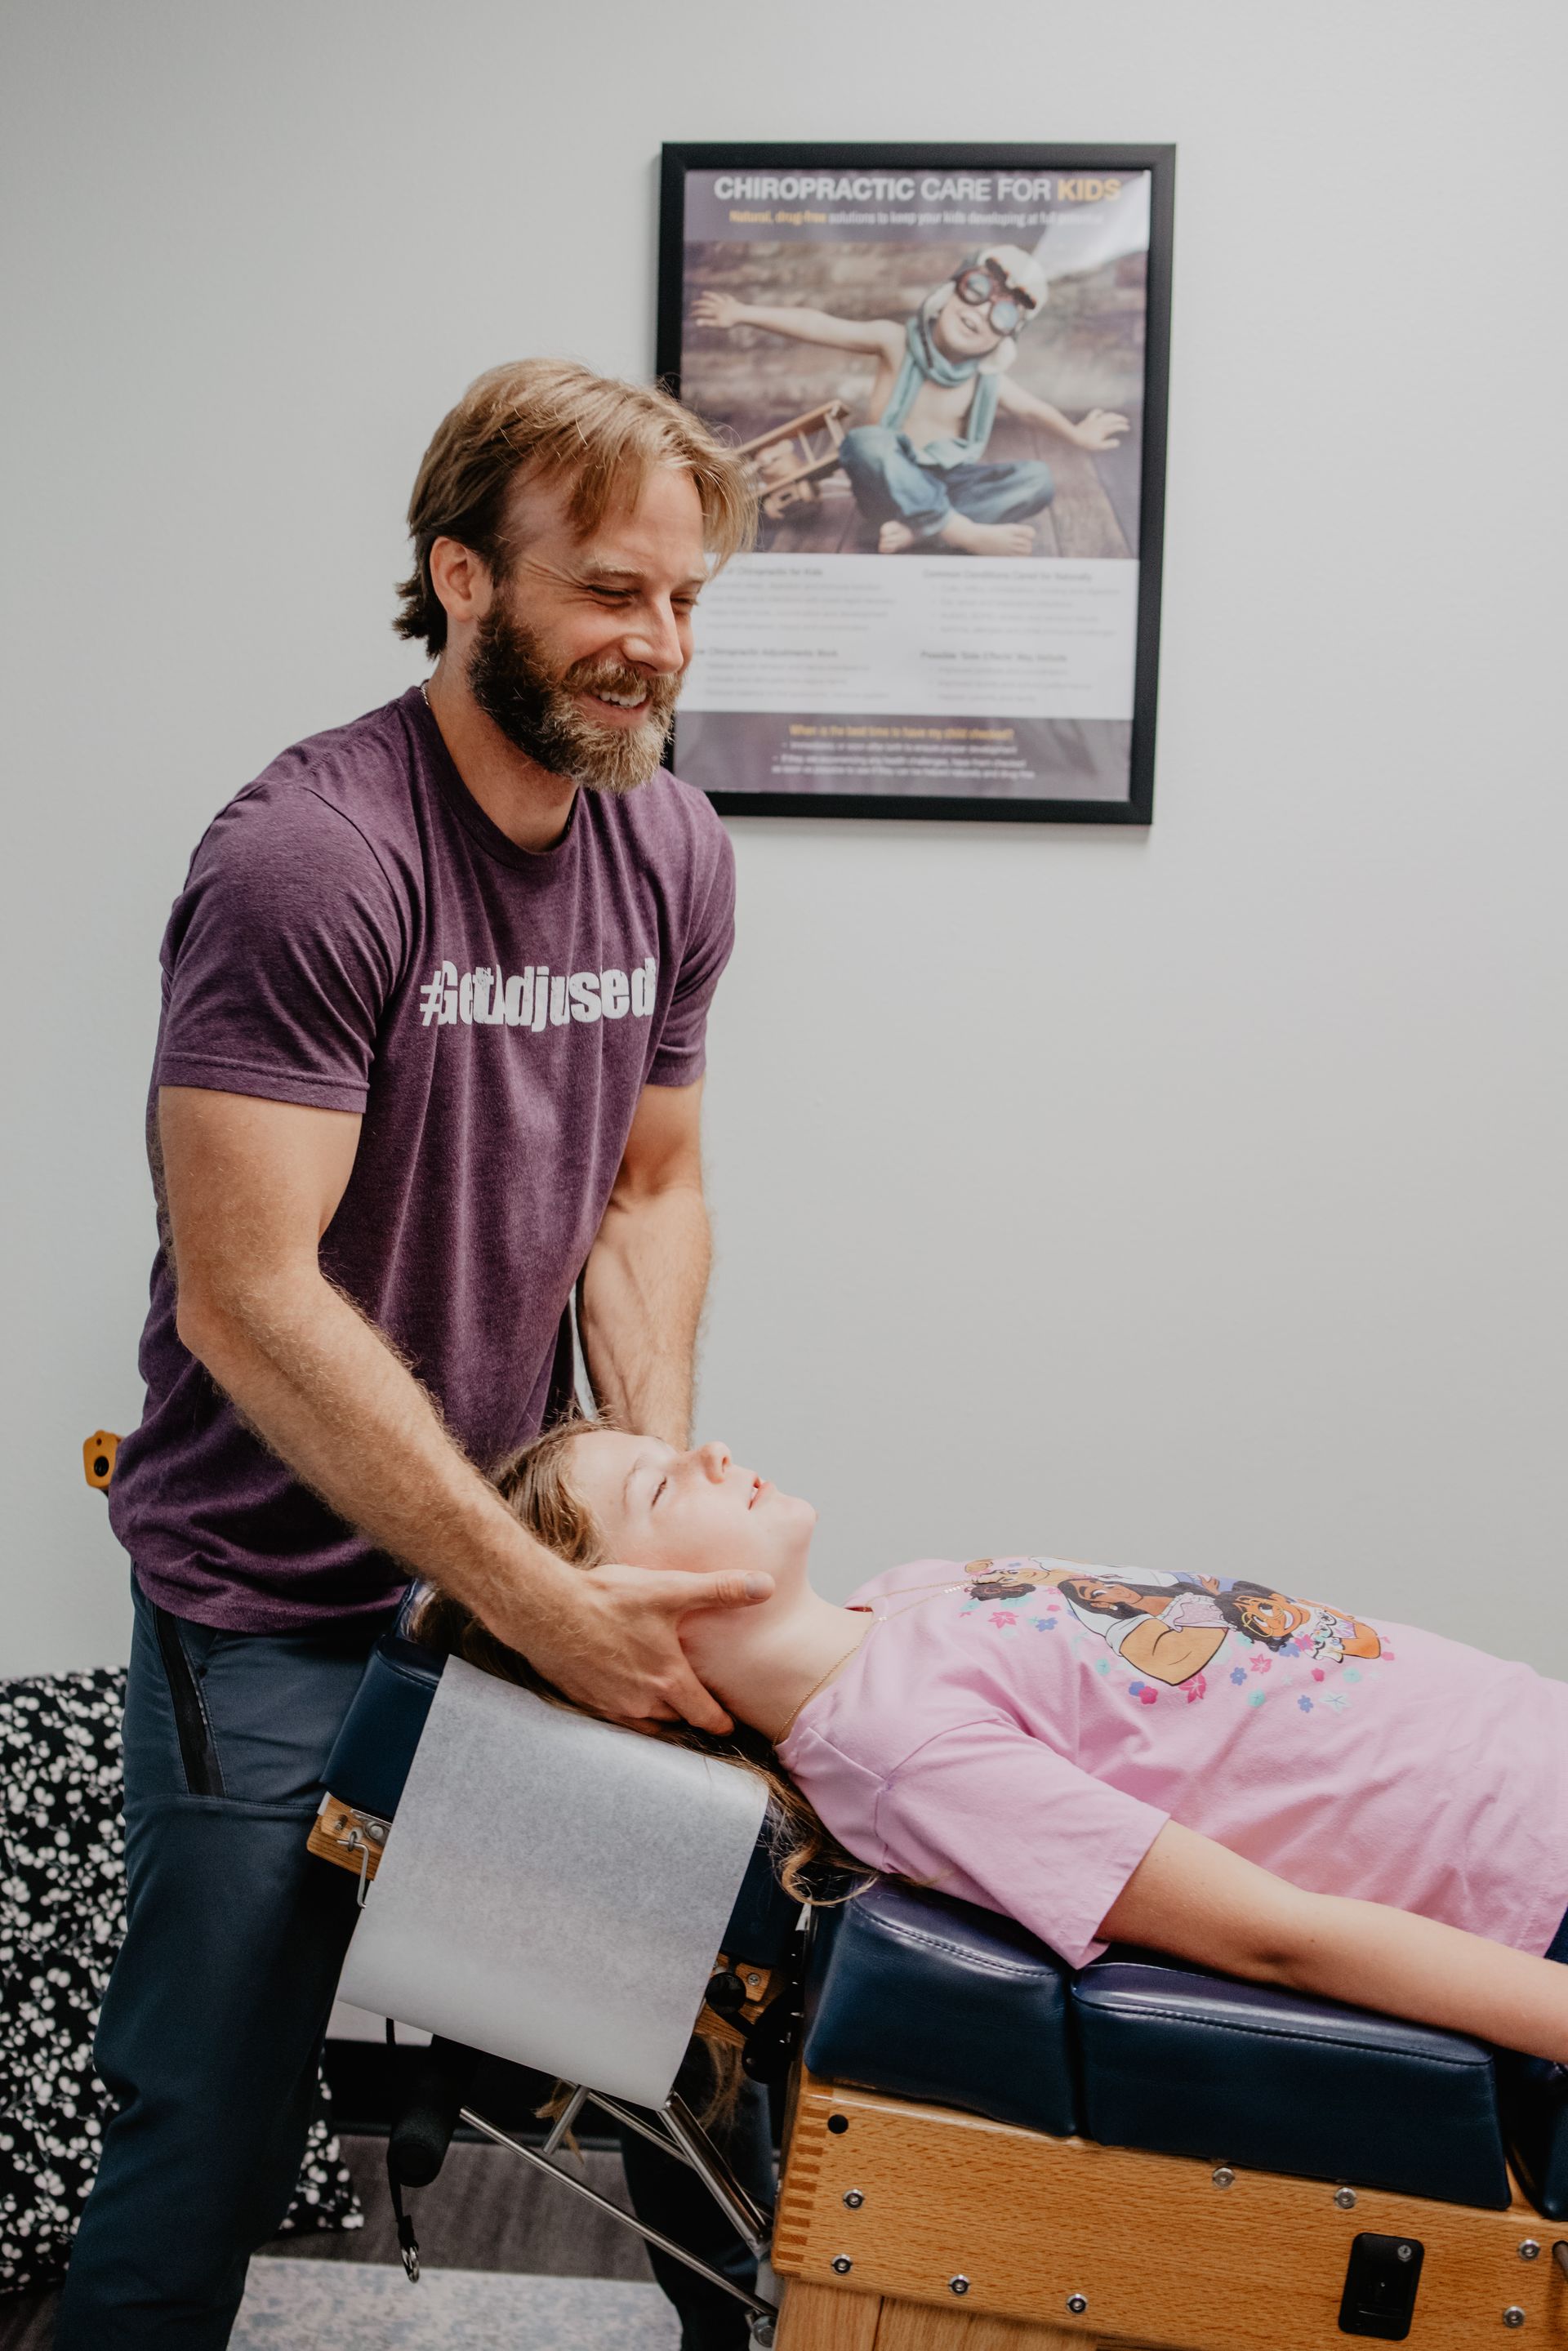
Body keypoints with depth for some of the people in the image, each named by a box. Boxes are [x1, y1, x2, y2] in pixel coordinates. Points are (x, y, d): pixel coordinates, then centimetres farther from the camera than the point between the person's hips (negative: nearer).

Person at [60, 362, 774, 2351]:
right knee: (212, 2136, 3)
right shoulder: (307, 858, -20)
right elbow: (246, 1300, -24)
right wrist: (544, 1602, -24)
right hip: (277, 1605, -6)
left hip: (525, 1550, 6)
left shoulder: (670, 850, 2)